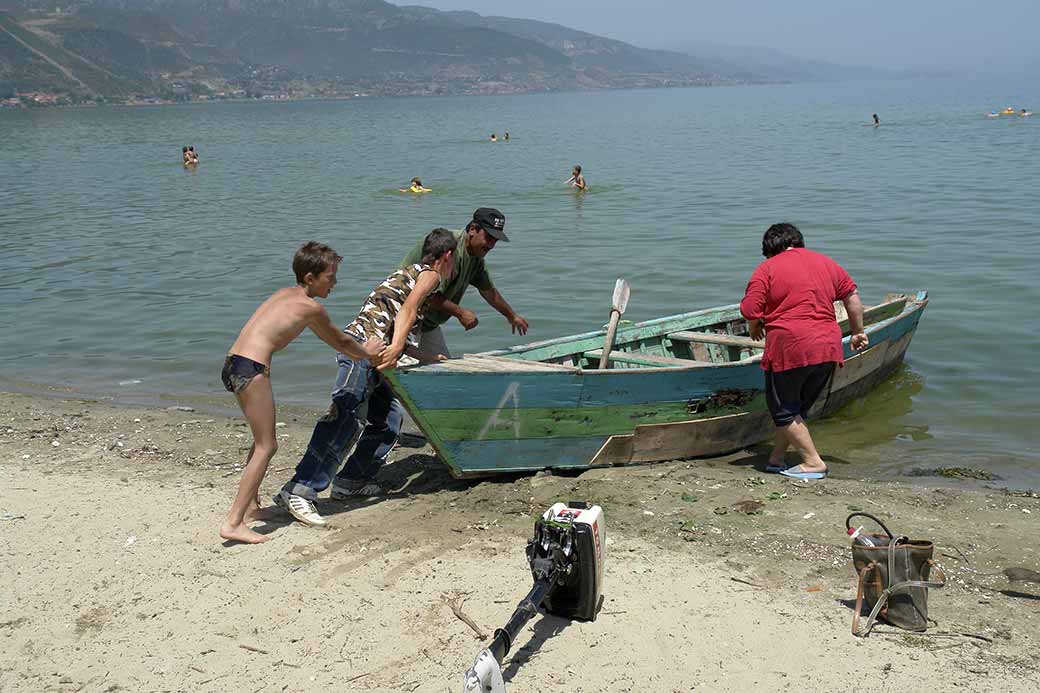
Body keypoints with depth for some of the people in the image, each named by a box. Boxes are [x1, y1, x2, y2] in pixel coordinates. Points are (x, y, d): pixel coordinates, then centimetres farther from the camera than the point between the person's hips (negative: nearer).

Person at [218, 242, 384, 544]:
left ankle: (249, 507, 31)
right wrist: (366, 353, 30)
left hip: (232, 365, 9)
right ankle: (233, 522, -7)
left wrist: (362, 348, 44)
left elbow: (328, 337, 35)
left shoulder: (285, 294, 22)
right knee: (266, 446, -3)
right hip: (252, 369, -9)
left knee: (262, 439, 23)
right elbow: (340, 341, 11)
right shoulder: (311, 307, -4)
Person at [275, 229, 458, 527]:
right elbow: (408, 308, -14)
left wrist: (428, 358, 49)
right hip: (363, 346, -10)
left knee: (389, 418, 16)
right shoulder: (430, 274, 7)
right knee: (346, 416, -22)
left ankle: (350, 482, 19)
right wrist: (395, 348, -27)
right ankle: (299, 491, -31)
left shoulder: (409, 273, 34)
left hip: (368, 354, 10)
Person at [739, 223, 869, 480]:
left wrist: (755, 329, 12)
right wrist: (858, 332, 28)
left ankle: (813, 463, 9)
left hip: (789, 348, -6)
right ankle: (776, 458, 25)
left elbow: (751, 312, -8)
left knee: (783, 411, 10)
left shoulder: (766, 269, -1)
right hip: (828, 347, 6)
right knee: (798, 407, 20)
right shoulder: (826, 262, 15)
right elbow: (852, 296, 19)